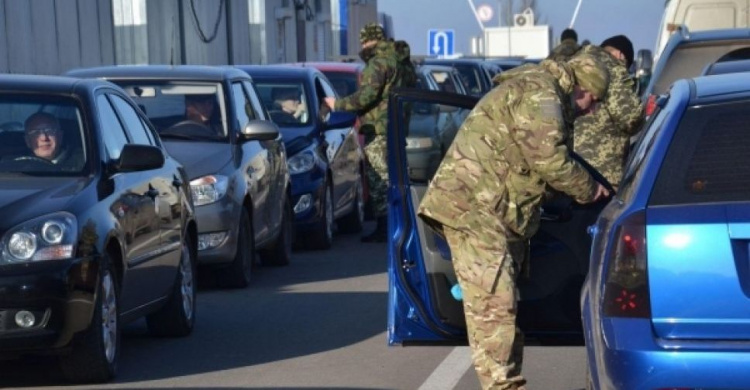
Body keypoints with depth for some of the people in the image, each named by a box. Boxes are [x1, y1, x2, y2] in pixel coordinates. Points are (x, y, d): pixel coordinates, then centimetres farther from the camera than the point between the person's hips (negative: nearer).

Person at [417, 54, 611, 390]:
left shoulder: (534, 90, 24)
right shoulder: (540, 93, -10)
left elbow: (536, 161, 26)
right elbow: (550, 160, -15)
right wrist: (587, 189, 0)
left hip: (491, 211, 11)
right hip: (474, 207, -11)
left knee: (502, 305, 12)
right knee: (492, 305, -12)